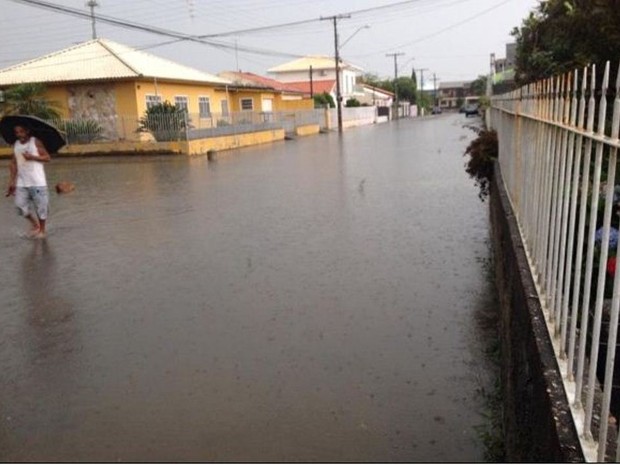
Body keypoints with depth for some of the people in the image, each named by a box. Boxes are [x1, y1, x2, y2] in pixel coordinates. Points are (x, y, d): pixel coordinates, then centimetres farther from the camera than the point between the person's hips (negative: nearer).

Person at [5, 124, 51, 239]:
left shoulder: (36, 142, -5)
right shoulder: (15, 145, 8)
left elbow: (47, 157, -6)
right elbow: (14, 164, 10)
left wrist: (32, 157, -20)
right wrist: (12, 182, 8)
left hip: (38, 182, -4)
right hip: (21, 183, 4)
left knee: (41, 206, 2)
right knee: (20, 205, 0)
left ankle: (42, 230, 22)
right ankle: (35, 225, 23)